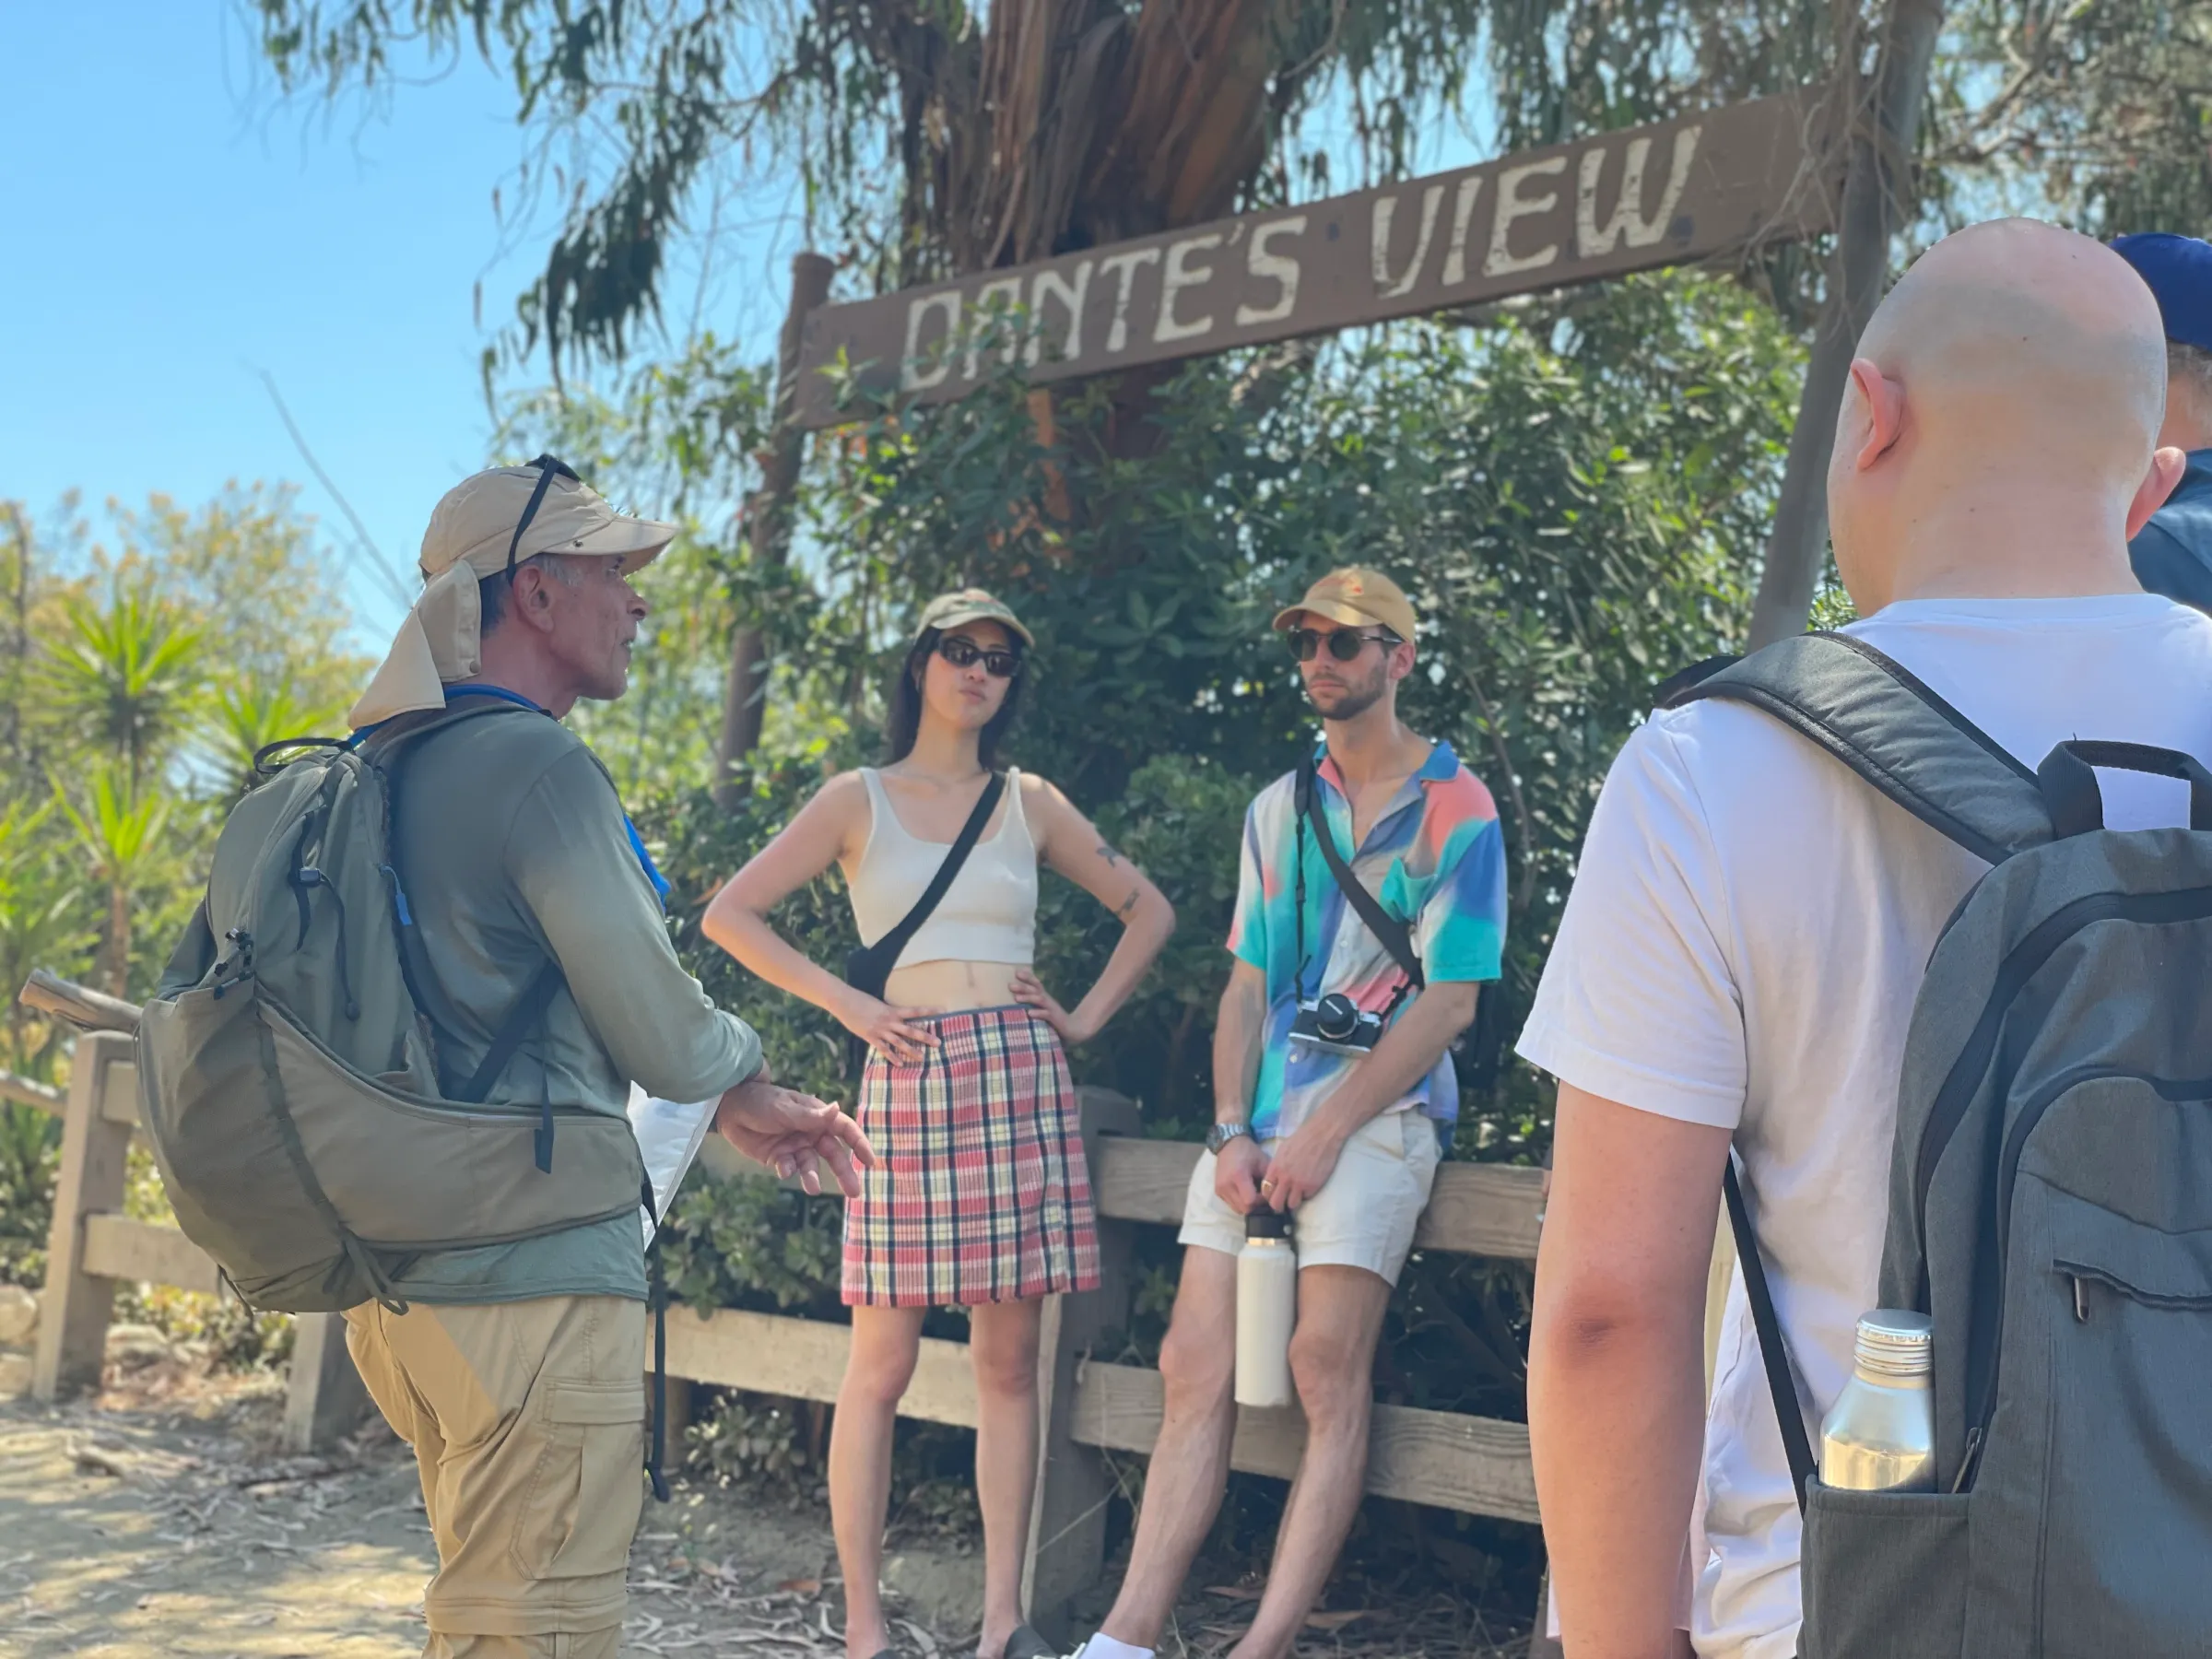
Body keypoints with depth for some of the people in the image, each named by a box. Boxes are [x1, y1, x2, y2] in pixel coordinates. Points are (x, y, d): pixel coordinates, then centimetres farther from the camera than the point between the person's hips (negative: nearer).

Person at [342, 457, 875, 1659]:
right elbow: (662, 1031, -13)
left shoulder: (395, 768, 14)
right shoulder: (539, 766, -15)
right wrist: (741, 1077, 11)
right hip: (532, 1285, -10)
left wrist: (726, 1103, 20)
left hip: (407, 1277, 10)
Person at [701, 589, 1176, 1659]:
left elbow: (1147, 909, 20)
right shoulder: (858, 801, 7)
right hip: (911, 1080, -2)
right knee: (882, 1366, -3)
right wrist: (844, 1003, -4)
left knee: (1008, 1362, 3)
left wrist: (1087, 1017, 8)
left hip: (1023, 1077, 3)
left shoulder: (1030, 804, 14)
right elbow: (730, 914, 3)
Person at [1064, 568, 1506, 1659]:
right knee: (1193, 1365, -1)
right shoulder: (1278, 810, 17)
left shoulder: (1455, 810, 0)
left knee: (1325, 1366, -15)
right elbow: (1246, 987, 14)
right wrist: (1231, 1131, -1)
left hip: (1374, 1113, -5)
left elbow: (1448, 1003, -6)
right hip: (1260, 1118, 5)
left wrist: (1324, 1132, -12)